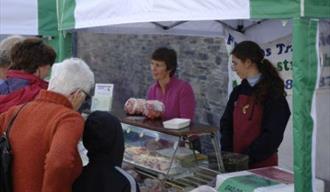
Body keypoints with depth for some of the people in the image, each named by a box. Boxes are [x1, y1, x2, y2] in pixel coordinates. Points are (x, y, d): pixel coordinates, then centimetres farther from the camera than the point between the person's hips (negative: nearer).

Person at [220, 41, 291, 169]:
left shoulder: (273, 93, -10)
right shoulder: (238, 92, 7)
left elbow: (272, 135, -14)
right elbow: (226, 124, 7)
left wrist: (247, 158, -17)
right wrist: (227, 155, -5)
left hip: (262, 164, -5)